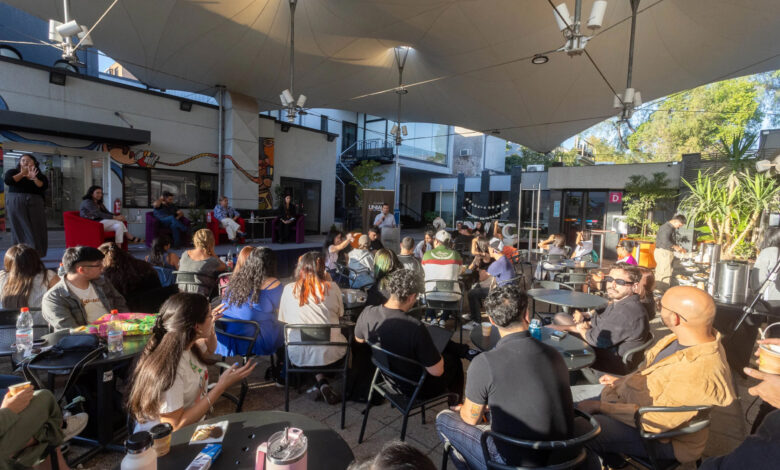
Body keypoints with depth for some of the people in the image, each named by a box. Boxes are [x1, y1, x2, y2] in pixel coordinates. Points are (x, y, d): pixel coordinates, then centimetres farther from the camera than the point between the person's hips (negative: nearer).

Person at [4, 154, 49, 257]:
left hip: (35, 204, 1)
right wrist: (22, 173, -2)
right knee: (19, 229, -2)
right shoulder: (12, 172, 12)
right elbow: (7, 181, -7)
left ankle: (36, 255, 2)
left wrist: (34, 178, -20)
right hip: (16, 204, -1)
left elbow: (44, 186, -5)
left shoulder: (40, 176, 13)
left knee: (36, 229, -3)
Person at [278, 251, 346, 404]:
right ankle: (322, 384, 23)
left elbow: (283, 320, 7)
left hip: (298, 356, 2)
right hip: (330, 354, -1)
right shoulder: (332, 287, -8)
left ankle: (321, 381, 14)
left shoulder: (288, 289, -4)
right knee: (346, 340, 30)